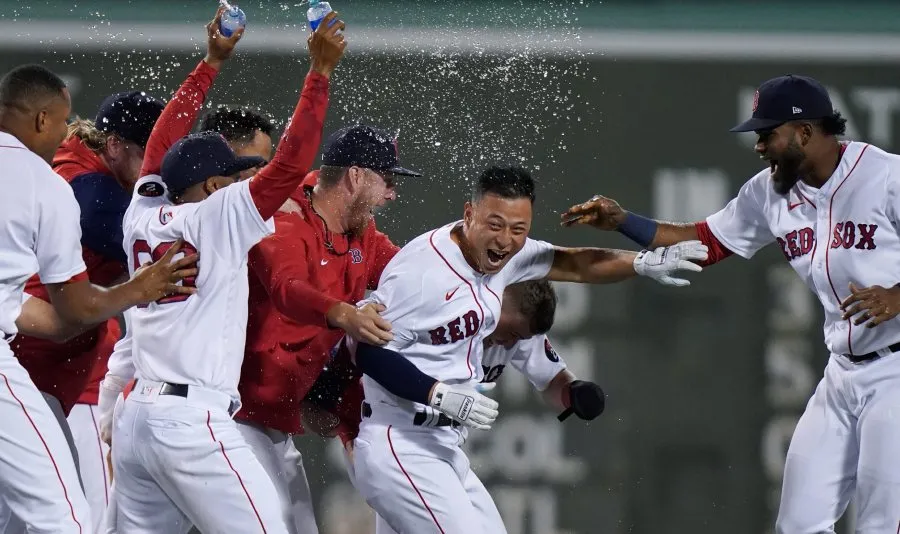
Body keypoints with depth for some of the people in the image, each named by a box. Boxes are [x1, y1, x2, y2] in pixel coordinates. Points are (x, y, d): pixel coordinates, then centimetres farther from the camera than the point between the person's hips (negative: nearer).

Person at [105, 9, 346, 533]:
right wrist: (320, 72, -7)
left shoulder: (144, 216, 12)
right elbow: (290, 164, -11)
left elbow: (162, 146, 27)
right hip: (192, 422, -8)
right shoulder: (217, 219, -5)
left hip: (135, 415, 8)